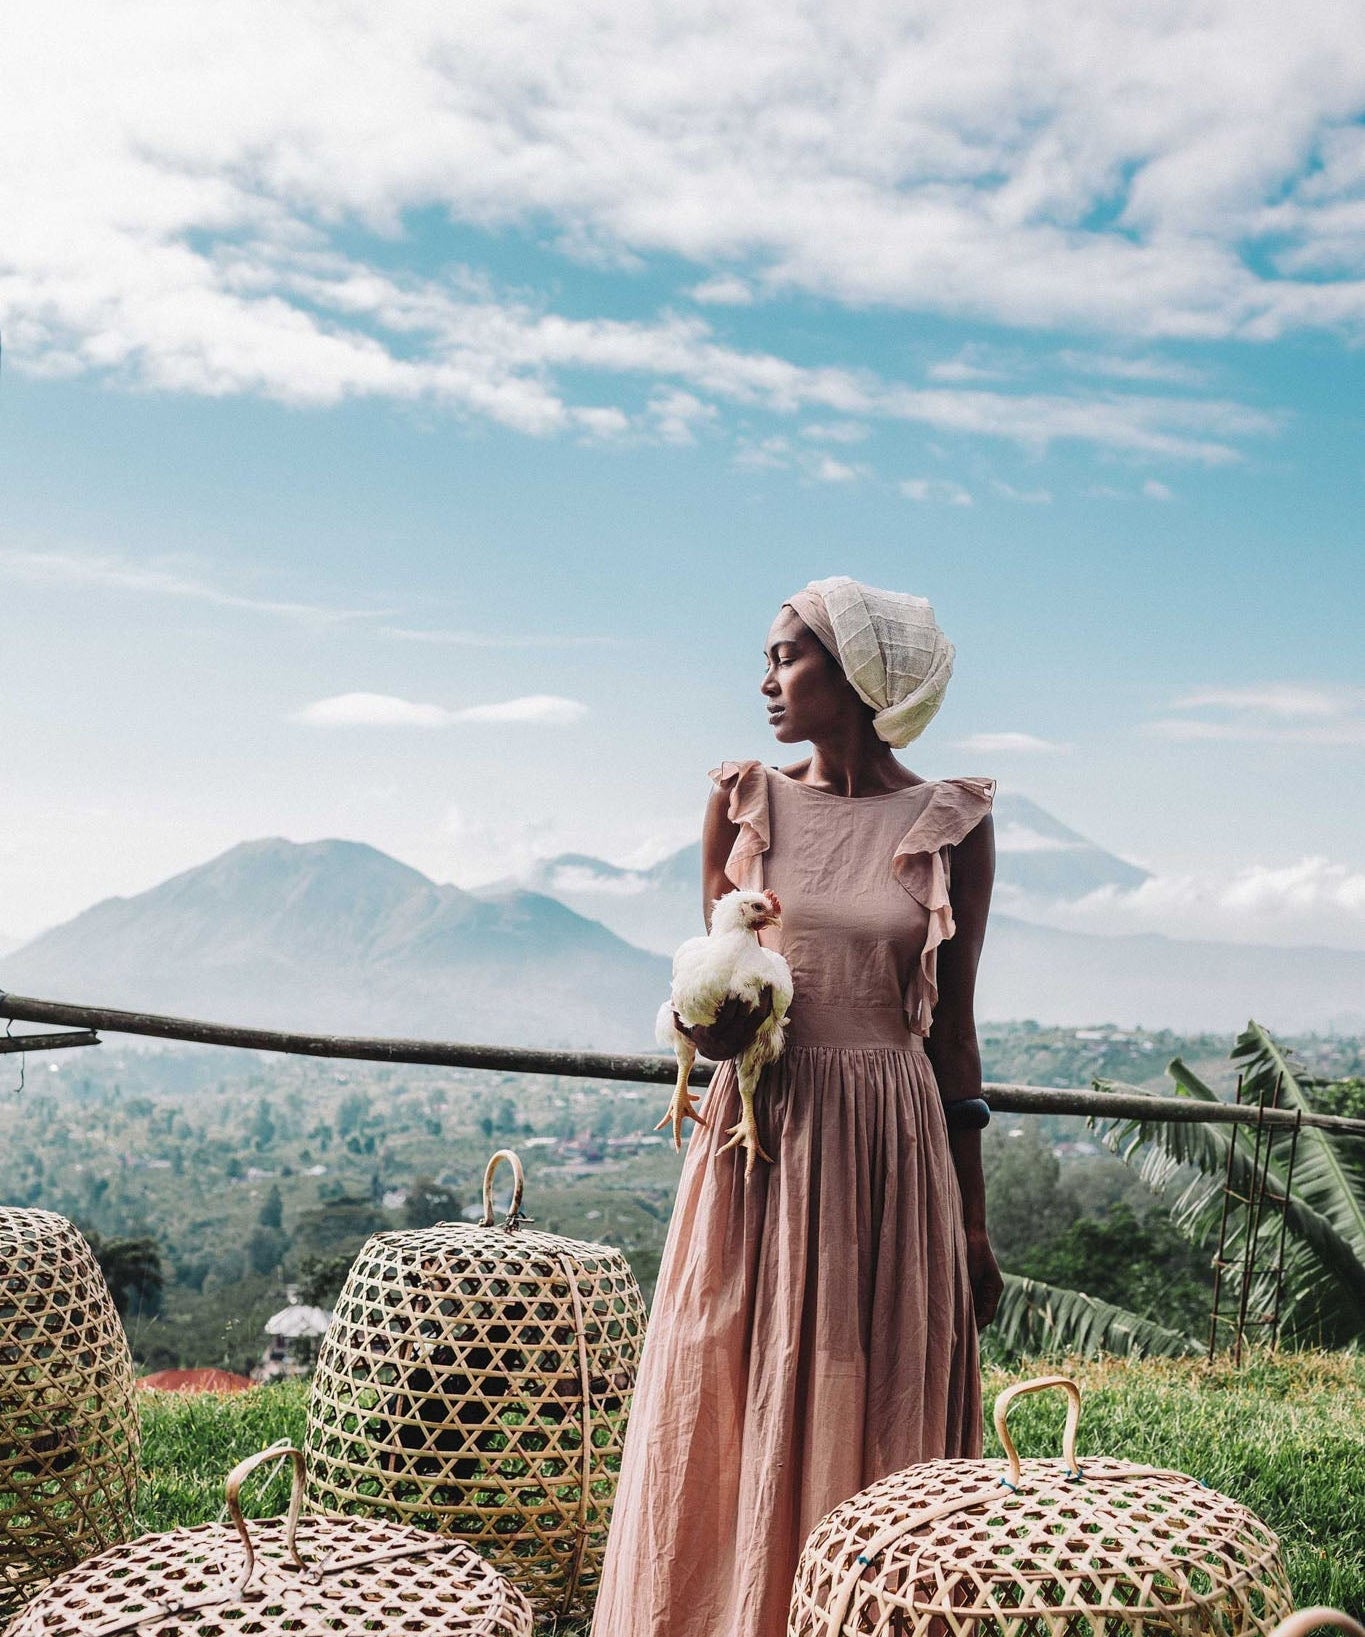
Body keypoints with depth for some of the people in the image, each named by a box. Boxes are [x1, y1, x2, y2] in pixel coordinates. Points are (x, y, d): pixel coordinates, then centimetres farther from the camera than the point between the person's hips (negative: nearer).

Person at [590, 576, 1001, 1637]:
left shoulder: (951, 828, -1)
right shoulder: (743, 804, 4)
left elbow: (952, 1034, 4)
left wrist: (973, 1222, 5)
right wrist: (712, 1023, -13)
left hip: (888, 1153, -1)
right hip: (757, 1146, 2)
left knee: (870, 1430, 6)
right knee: (726, 1425, 6)